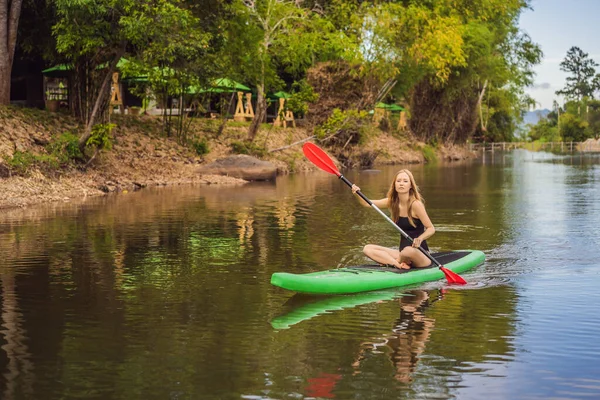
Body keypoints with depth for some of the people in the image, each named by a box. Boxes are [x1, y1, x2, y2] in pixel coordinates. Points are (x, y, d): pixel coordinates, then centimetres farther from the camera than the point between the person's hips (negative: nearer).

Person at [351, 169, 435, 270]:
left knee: (409, 251, -40)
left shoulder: (415, 204, -14)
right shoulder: (392, 202, 6)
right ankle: (399, 264, -22)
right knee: (367, 249, -5)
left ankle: (398, 261, -5)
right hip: (403, 253, 7)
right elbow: (367, 203, 3)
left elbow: (431, 229, -14)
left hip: (420, 253, -6)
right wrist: (357, 194, -17)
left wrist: (420, 239, -33)